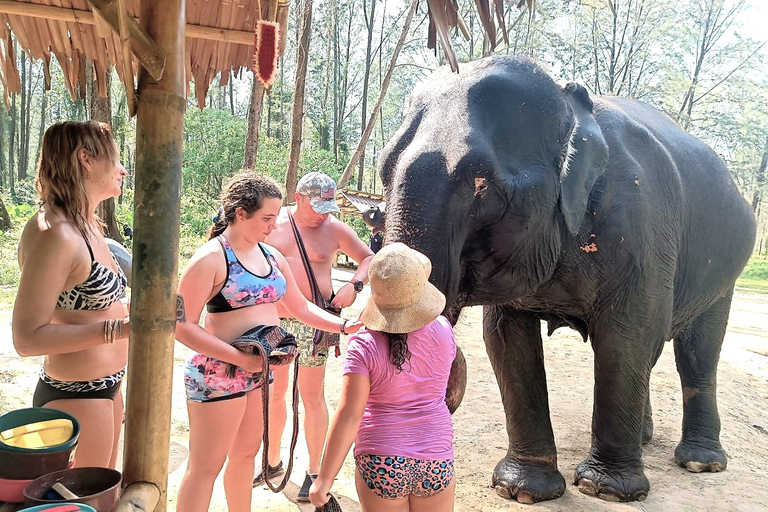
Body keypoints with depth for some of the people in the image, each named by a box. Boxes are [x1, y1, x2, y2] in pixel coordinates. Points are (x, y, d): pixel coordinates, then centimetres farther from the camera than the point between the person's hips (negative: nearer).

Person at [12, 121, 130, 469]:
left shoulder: (88, 226, 8)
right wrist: (119, 329, -31)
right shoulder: (55, 233, -22)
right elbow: (27, 338, -25)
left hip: (105, 387, 9)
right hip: (76, 396, -9)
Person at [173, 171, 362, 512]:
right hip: (219, 373, -7)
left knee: (246, 453, 21)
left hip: (261, 371, 7)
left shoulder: (271, 256, 7)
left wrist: (343, 325, 0)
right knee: (206, 467, 6)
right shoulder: (211, 258, -16)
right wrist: (241, 358, -23)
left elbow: (301, 308, 14)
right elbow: (183, 325, -19)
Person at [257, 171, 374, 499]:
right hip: (273, 321, 3)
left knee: (312, 396, 4)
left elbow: (368, 258, 8)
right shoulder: (274, 223, 2)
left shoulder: (334, 229, -1)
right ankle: (273, 462, 33)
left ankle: (314, 472, 18)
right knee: (272, 393, 14)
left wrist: (354, 286, -10)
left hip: (312, 323, -2)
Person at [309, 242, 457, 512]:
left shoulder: (364, 345, -16)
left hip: (380, 462, -2)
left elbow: (349, 416, -18)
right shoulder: (443, 332, -8)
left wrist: (324, 479, -10)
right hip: (436, 460, 3)